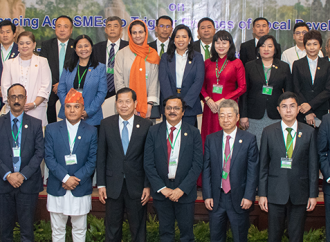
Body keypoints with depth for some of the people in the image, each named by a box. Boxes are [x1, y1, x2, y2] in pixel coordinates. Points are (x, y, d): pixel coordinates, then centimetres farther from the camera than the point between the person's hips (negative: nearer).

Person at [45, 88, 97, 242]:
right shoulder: (51, 129, 1)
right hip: (57, 189, 0)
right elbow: (49, 157, -5)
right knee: (57, 230, 10)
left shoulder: (91, 132, 1)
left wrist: (76, 179, -13)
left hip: (81, 190, 0)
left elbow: (92, 160, -3)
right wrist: (65, 178, -15)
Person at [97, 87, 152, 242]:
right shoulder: (106, 124, 1)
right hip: (113, 184, 1)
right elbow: (101, 156, 2)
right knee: (112, 228, 12)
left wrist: (148, 185, -5)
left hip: (136, 185, -1)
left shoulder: (146, 125, -3)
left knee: (138, 228, 10)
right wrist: (101, 184, -2)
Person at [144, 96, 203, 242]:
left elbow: (197, 164, -6)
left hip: (185, 191, -1)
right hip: (161, 191, 1)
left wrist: (182, 189, -14)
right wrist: (162, 188, -10)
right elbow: (148, 164, -3)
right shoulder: (154, 132, 0)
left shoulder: (193, 133, -2)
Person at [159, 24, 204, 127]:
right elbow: (163, 80, -2)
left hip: (189, 107, -1)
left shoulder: (197, 57, 7)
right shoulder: (166, 57, 10)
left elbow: (199, 81, -3)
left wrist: (185, 103, -13)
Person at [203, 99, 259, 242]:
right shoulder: (210, 139, 5)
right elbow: (206, 170, 4)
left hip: (239, 199, -2)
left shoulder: (249, 139, -3)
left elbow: (253, 171, -5)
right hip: (215, 199, 2)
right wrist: (207, 195, -3)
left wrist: (249, 196, -11)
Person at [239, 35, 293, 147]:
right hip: (254, 116, 0)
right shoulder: (250, 66, 8)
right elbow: (244, 92, 5)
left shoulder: (284, 67, 9)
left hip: (276, 117, 1)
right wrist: (243, 115, -2)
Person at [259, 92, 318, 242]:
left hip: (300, 194, 1)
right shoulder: (268, 132, 2)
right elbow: (263, 165, 2)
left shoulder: (309, 132, 3)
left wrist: (313, 194, 0)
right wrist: (262, 194, -1)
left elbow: (313, 165, 4)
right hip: (275, 194, 0)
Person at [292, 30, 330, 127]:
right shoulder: (297, 64, 6)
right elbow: (296, 90, 1)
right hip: (302, 113, -1)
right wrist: (307, 113, -9)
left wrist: (310, 104, -12)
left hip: (321, 112, 1)